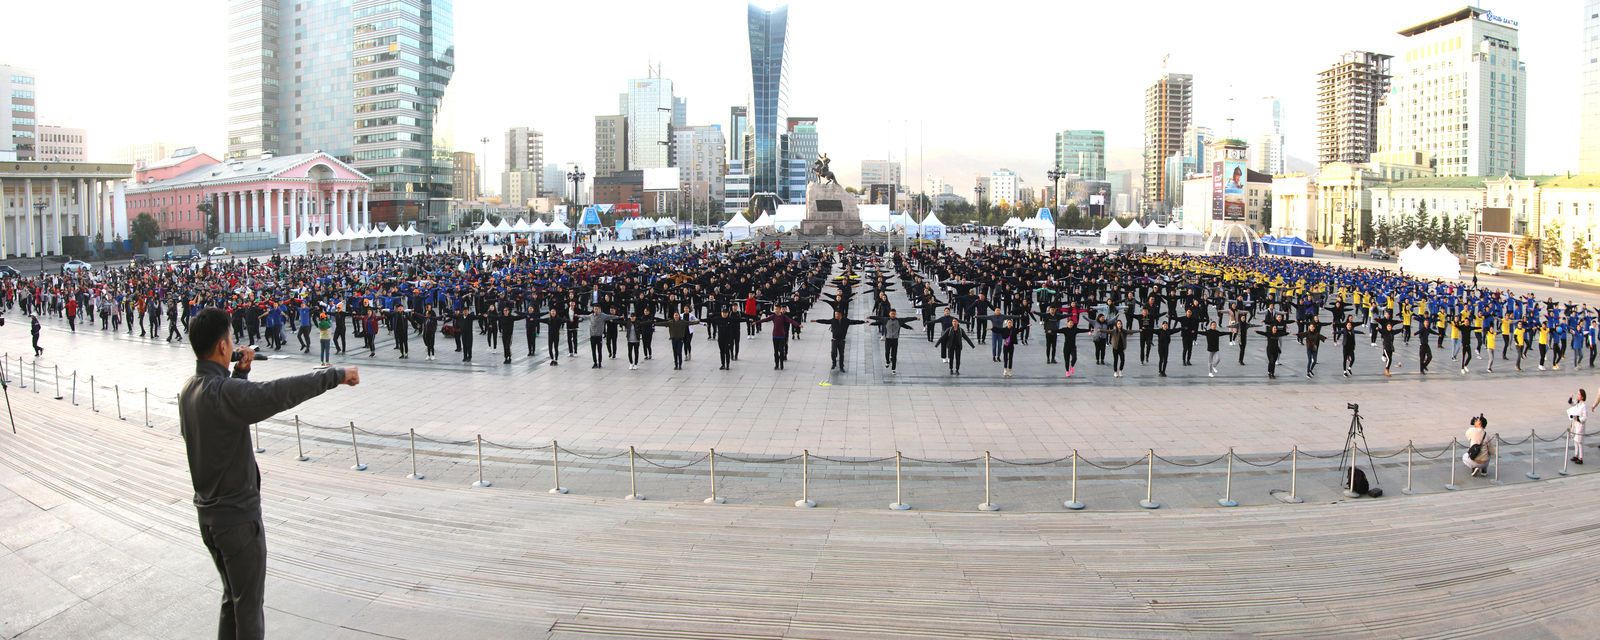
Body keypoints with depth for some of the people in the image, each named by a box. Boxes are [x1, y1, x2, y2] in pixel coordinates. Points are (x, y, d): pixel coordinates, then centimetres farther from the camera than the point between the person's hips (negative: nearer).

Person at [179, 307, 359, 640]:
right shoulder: (224, 392, -26)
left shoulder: (189, 389, 3)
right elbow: (284, 391, -34)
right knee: (249, 605, 5)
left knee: (232, 598, 22)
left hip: (208, 512, 9)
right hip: (238, 516, -9)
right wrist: (337, 375, -27)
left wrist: (240, 371, 6)